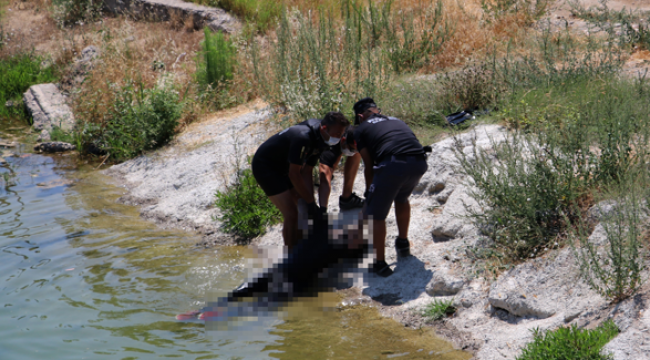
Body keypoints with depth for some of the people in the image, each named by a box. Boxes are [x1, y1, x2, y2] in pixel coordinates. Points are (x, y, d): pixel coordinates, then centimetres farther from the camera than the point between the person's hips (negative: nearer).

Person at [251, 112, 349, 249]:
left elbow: (306, 172, 0)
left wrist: (312, 203, -8)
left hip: (281, 168, 10)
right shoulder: (303, 138, -32)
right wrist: (310, 202, -21)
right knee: (291, 213, -15)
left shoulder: (320, 140, -3)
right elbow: (294, 174, -27)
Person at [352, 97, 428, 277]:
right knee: (401, 198, 35)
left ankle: (380, 264, 11)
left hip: (393, 164, -6)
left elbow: (369, 166, 16)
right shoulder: (396, 121, 36)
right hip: (419, 163, 6)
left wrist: (369, 193, 30)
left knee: (375, 214, 9)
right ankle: (403, 243, 44)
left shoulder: (362, 129, 20)